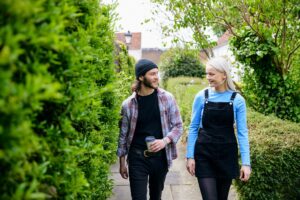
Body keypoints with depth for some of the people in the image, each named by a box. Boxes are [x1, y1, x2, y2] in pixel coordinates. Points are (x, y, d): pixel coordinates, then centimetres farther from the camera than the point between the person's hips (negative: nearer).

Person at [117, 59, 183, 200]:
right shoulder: (128, 104, -4)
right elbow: (123, 134, 4)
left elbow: (178, 126, 0)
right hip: (137, 157, -1)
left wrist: (165, 140, -19)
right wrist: (122, 162, 7)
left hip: (160, 156, 2)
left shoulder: (167, 98, -3)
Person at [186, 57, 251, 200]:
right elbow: (193, 127, 1)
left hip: (227, 155, 1)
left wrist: (246, 162, -10)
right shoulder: (201, 97, -4)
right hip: (204, 155, -1)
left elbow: (242, 132, -4)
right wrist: (190, 156, -4)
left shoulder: (237, 100, -5)